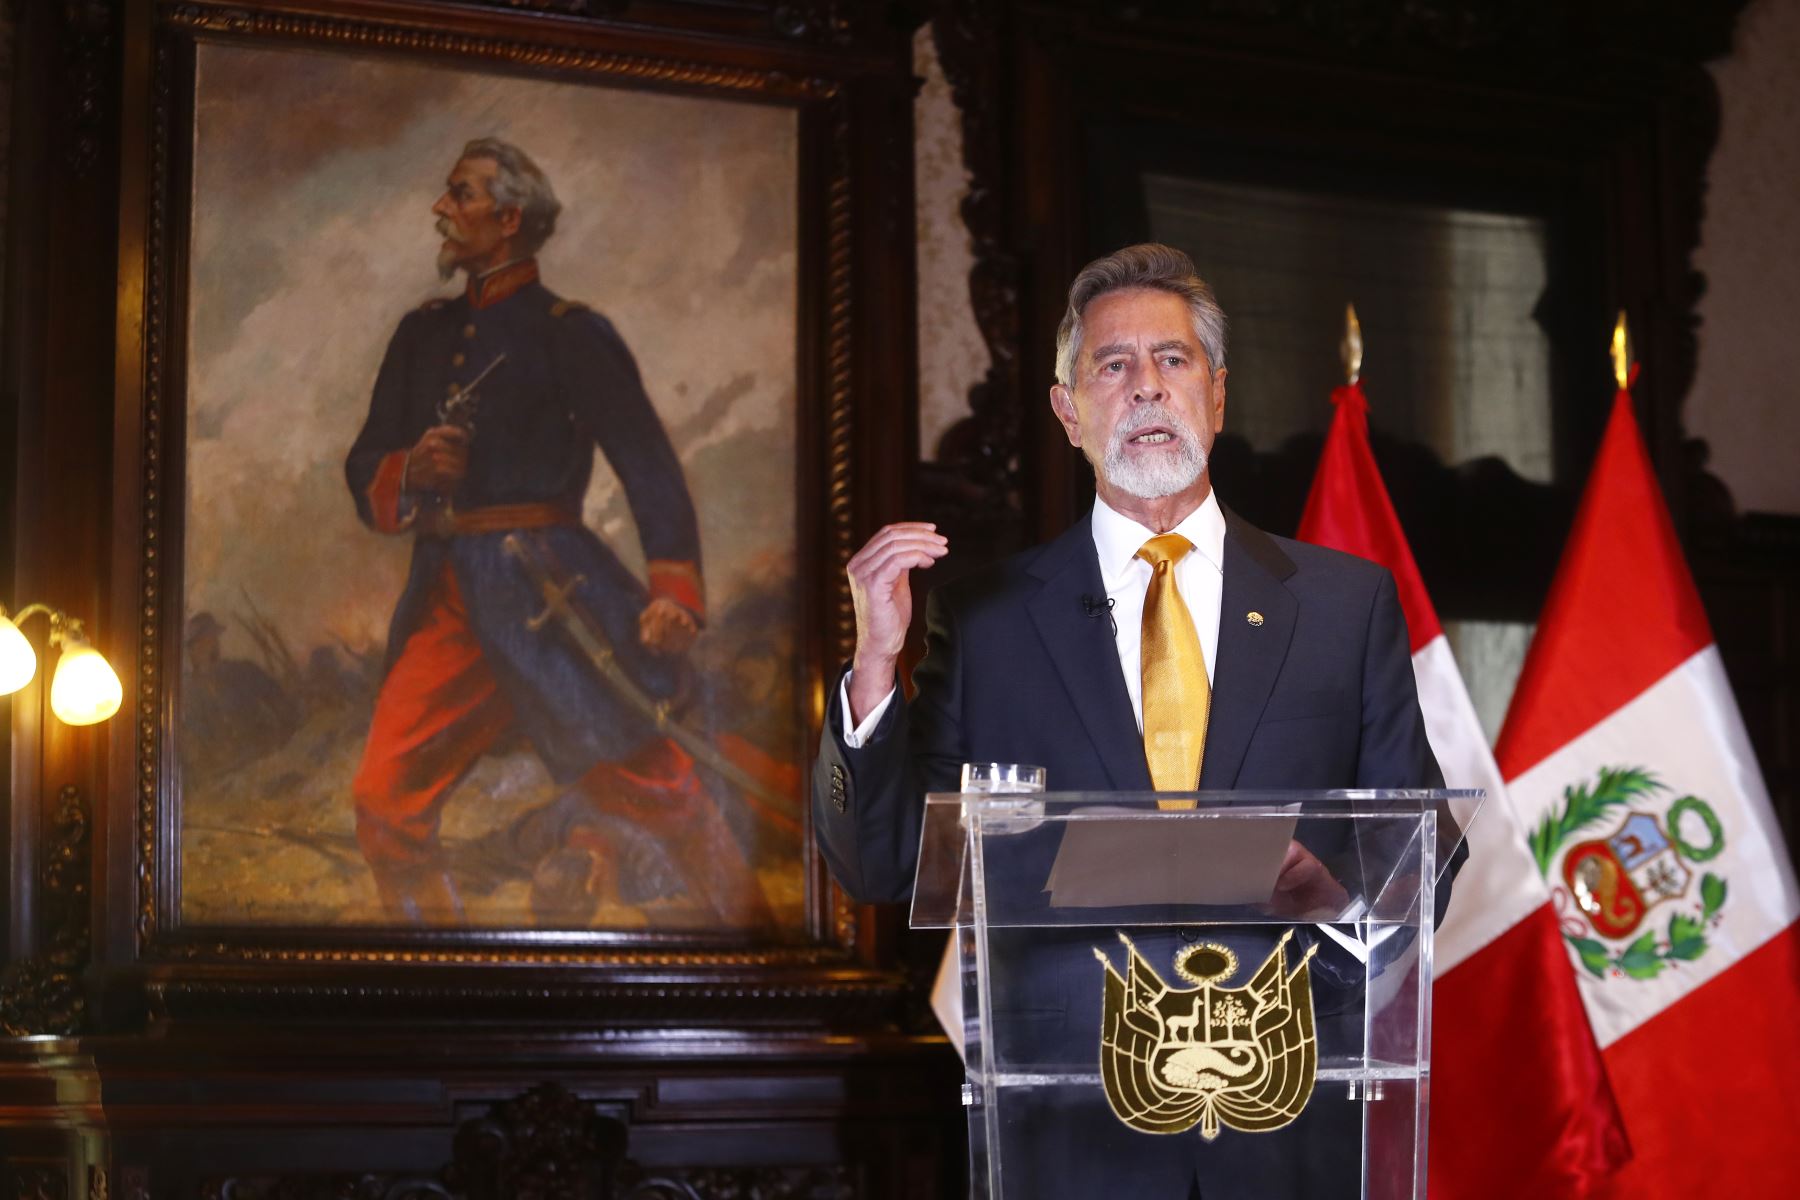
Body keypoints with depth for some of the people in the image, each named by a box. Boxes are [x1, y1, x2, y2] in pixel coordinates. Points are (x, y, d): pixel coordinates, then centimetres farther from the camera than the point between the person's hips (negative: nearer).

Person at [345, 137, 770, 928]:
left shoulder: (569, 335, -2)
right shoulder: (422, 335, 16)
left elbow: (648, 464, -7)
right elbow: (366, 469, 18)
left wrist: (674, 587, -19)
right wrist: (409, 472, -7)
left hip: (549, 592, -5)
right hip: (447, 600, 5)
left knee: (655, 788, -1)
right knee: (384, 803, -4)